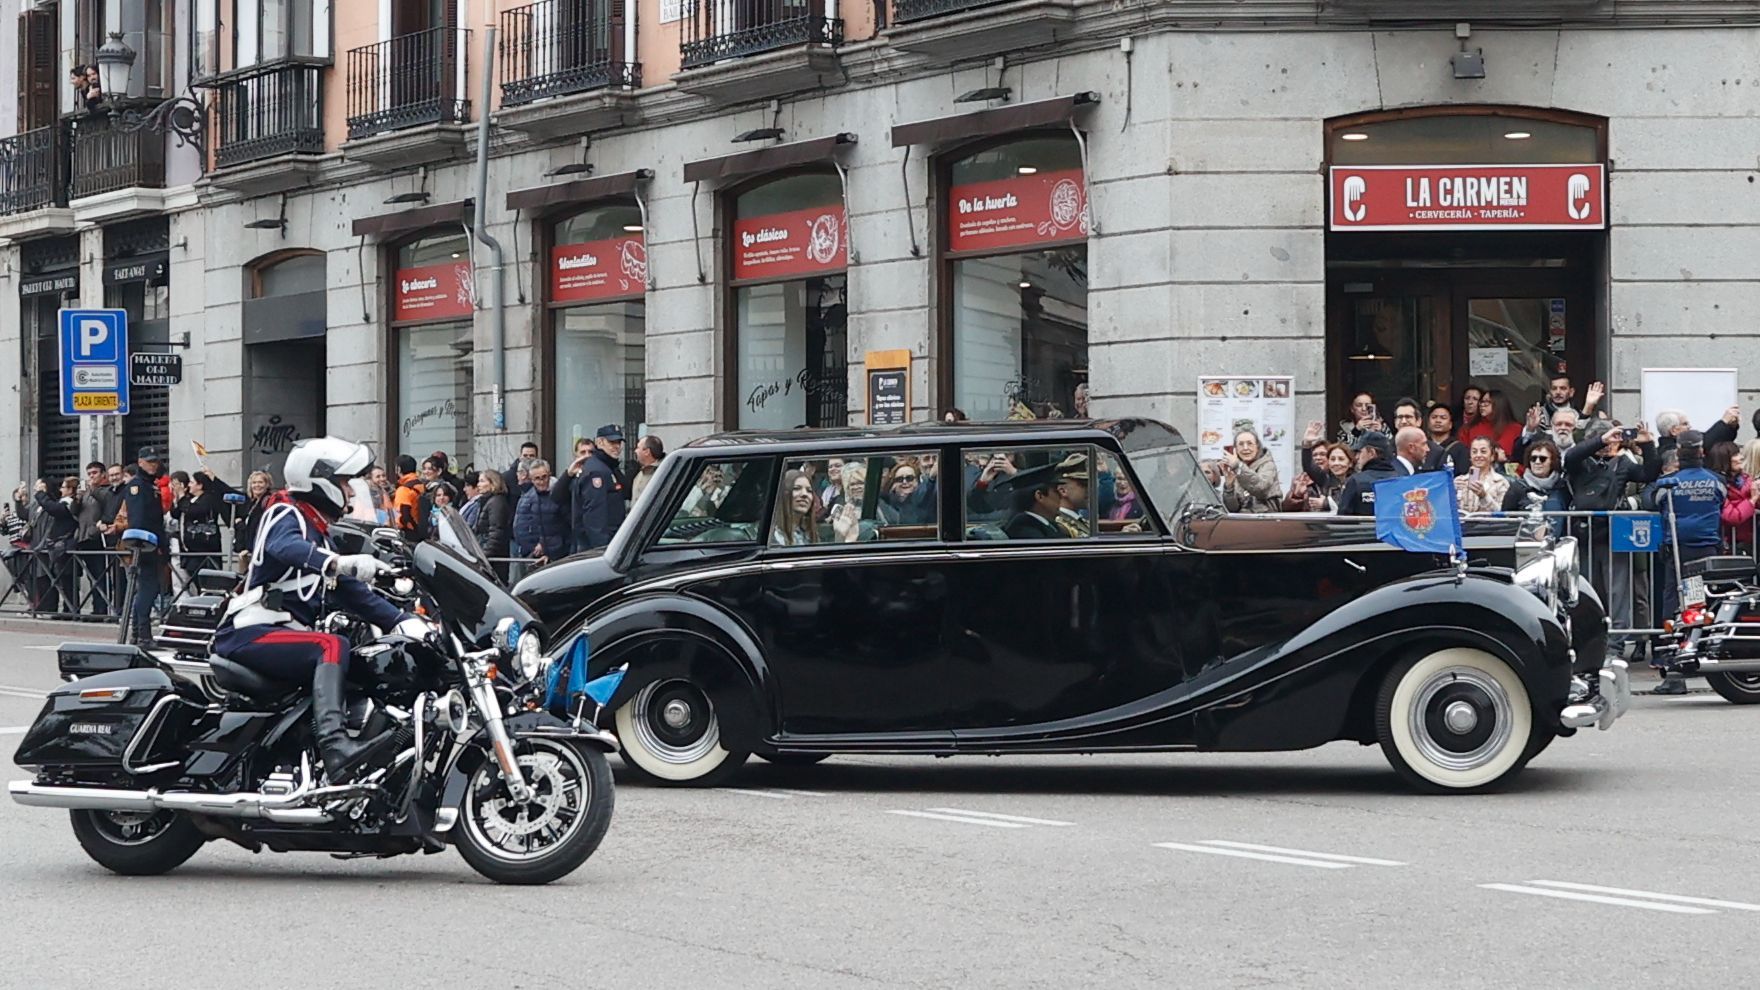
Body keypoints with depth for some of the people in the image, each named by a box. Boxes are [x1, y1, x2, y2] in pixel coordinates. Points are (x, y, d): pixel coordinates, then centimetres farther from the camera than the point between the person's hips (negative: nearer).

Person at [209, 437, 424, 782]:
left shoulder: (318, 532, 25)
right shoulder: (286, 515, -4)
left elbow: (352, 594, 22)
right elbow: (285, 546, -29)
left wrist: (402, 621, 7)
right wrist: (338, 563, -48)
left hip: (289, 632, 10)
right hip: (251, 634, -10)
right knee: (333, 647, -32)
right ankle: (335, 747, -51)